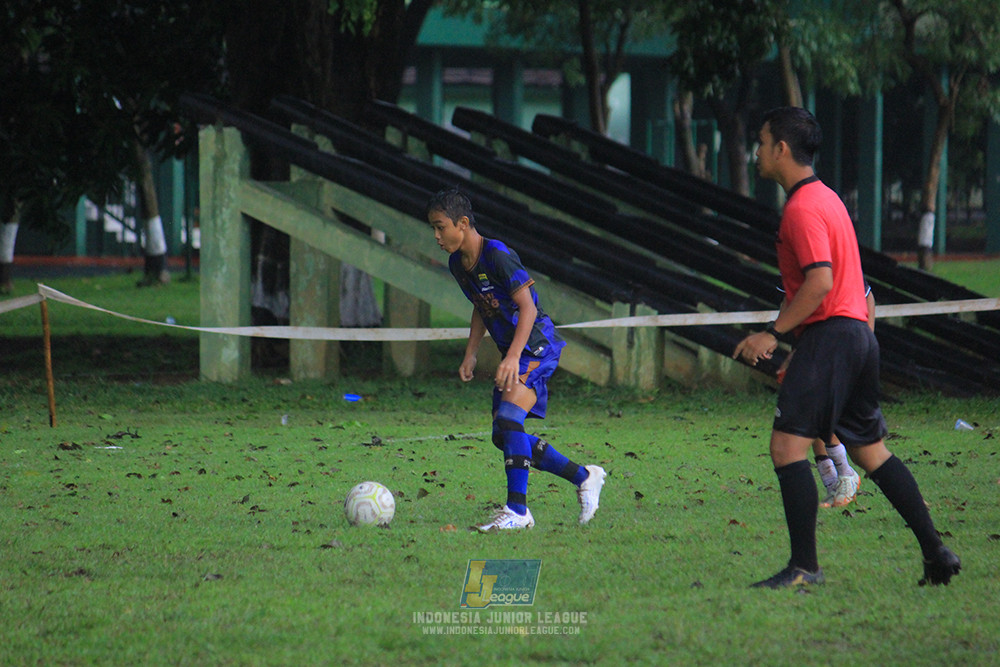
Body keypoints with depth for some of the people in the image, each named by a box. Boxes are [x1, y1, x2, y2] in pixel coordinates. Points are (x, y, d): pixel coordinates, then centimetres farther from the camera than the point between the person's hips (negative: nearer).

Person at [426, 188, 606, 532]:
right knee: (505, 438, 7)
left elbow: (527, 307, -26)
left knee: (508, 420, -25)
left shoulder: (497, 256, -21)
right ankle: (583, 477, 22)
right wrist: (470, 356, 13)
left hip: (537, 347, -10)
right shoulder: (457, 264, 6)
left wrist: (513, 357, -35)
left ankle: (517, 510, -23)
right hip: (512, 353, 10)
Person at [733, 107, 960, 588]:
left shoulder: (803, 207, -12)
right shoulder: (824, 197, 20)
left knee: (787, 445, -11)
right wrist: (778, 333, 23)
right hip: (857, 333, 10)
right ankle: (936, 553, 13)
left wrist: (774, 333, -20)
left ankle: (804, 566, -14)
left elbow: (821, 281, -22)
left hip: (829, 334, -10)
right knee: (871, 451, 14)